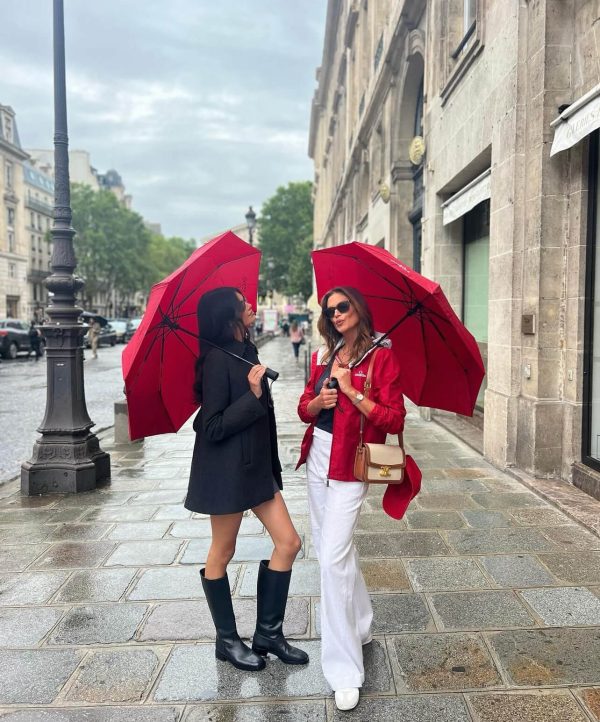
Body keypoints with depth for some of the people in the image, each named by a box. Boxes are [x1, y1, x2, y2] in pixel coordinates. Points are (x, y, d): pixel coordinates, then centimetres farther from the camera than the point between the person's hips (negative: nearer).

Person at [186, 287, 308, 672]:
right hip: (227, 469, -9)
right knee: (222, 553, 9)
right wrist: (252, 395, -25)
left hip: (256, 465, 9)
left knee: (289, 543, 7)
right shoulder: (218, 359, -17)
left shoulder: (246, 351, 10)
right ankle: (227, 640, 27)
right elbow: (213, 427, -19)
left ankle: (269, 633, 22)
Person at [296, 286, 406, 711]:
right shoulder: (324, 356, 10)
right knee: (332, 546, 18)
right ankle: (361, 626, 40)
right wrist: (318, 401, -9)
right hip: (318, 459, 7)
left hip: (350, 467, -7)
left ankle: (344, 670, 0)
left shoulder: (381, 358, -8)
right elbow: (304, 409, 12)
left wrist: (352, 391, -20)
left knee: (333, 557, -12)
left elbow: (394, 420, -13)